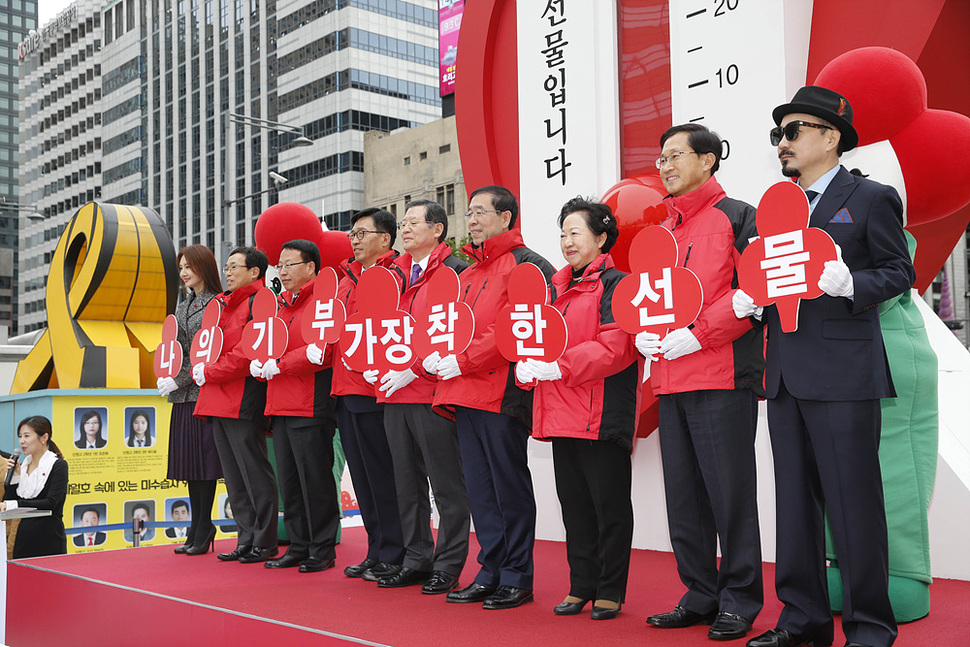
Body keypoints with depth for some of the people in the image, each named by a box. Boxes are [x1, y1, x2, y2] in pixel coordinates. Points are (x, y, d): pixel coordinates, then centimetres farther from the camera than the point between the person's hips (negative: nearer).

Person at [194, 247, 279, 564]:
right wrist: (199, 369, 6)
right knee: (234, 477, 12)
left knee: (254, 473, -3)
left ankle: (265, 542, 5)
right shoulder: (222, 303, 19)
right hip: (217, 402, 9)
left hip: (244, 401, -9)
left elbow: (250, 353, -18)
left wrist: (209, 373, -11)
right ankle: (246, 540, 19)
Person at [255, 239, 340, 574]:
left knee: (315, 479, -3)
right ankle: (299, 546, 22)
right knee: (289, 480, 13)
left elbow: (321, 351, -19)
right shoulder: (281, 304, 19)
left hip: (310, 407, -9)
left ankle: (323, 550, 7)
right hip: (281, 405, 9)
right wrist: (258, 362, 1)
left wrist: (280, 365, -17)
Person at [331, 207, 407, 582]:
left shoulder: (394, 276, -6)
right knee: (362, 479, 12)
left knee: (384, 477, -2)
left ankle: (393, 557, 6)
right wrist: (320, 345, 8)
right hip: (346, 390, 9)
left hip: (374, 390, -8)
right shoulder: (346, 280, 20)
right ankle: (375, 553, 20)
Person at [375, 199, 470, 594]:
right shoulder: (396, 275, 17)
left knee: (446, 485, 0)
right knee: (407, 483, 13)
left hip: (433, 392, -8)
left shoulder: (454, 271, -6)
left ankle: (447, 566, 9)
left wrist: (414, 369, -16)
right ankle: (416, 560, 23)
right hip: (395, 393, 8)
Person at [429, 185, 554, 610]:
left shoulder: (526, 265, -6)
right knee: (479, 487, 11)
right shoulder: (467, 273, 21)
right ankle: (490, 572, 20)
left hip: (502, 393, -8)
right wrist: (433, 356, 1)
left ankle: (517, 578, 8)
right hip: (465, 395, 8)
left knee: (509, 486, -1)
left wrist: (463, 361, -17)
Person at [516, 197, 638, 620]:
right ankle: (581, 586, 24)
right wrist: (527, 365, -3)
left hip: (602, 414, -7)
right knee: (573, 503, 13)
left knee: (609, 504, 2)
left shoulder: (615, 284, -7)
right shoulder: (558, 287, 17)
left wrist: (559, 366, -24)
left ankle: (610, 592, 13)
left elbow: (614, 347, -18)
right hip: (561, 413, 8)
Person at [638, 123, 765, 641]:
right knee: (683, 496, 11)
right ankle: (700, 595, 23)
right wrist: (641, 332, 4)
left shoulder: (737, 218, -2)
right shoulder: (661, 230, 19)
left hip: (722, 381, -7)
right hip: (669, 381, 7)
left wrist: (699, 333, -17)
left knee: (729, 492, -1)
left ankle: (739, 600, 12)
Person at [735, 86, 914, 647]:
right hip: (786, 374, 7)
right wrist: (750, 300, 2)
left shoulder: (871, 198, 1)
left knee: (853, 501, -3)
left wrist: (849, 283, -20)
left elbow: (900, 273, -2)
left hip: (843, 374, -6)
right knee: (795, 501, 11)